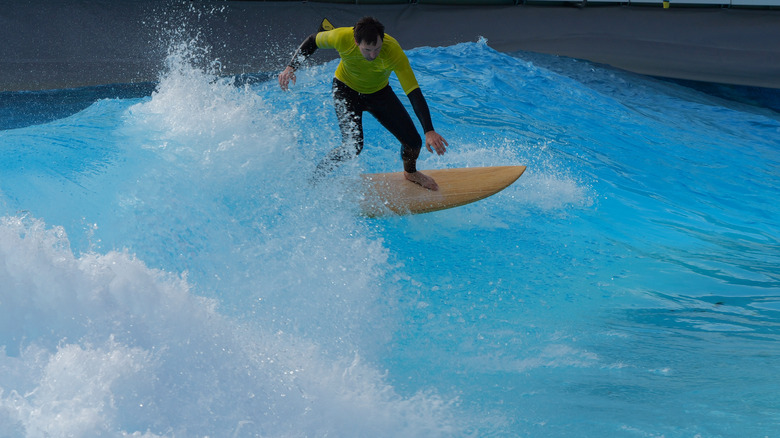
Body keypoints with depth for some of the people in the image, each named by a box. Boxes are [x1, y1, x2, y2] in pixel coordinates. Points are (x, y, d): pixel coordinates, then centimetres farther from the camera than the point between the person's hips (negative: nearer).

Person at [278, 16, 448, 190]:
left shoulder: (394, 52, -38)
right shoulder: (342, 38, -35)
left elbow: (414, 93, -41)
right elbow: (312, 41, -12)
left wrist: (429, 131, -50)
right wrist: (291, 67, -21)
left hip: (379, 92, 2)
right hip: (346, 89, -1)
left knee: (413, 142, -2)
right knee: (353, 146, -21)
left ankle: (410, 172, 34)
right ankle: (316, 177, 5)